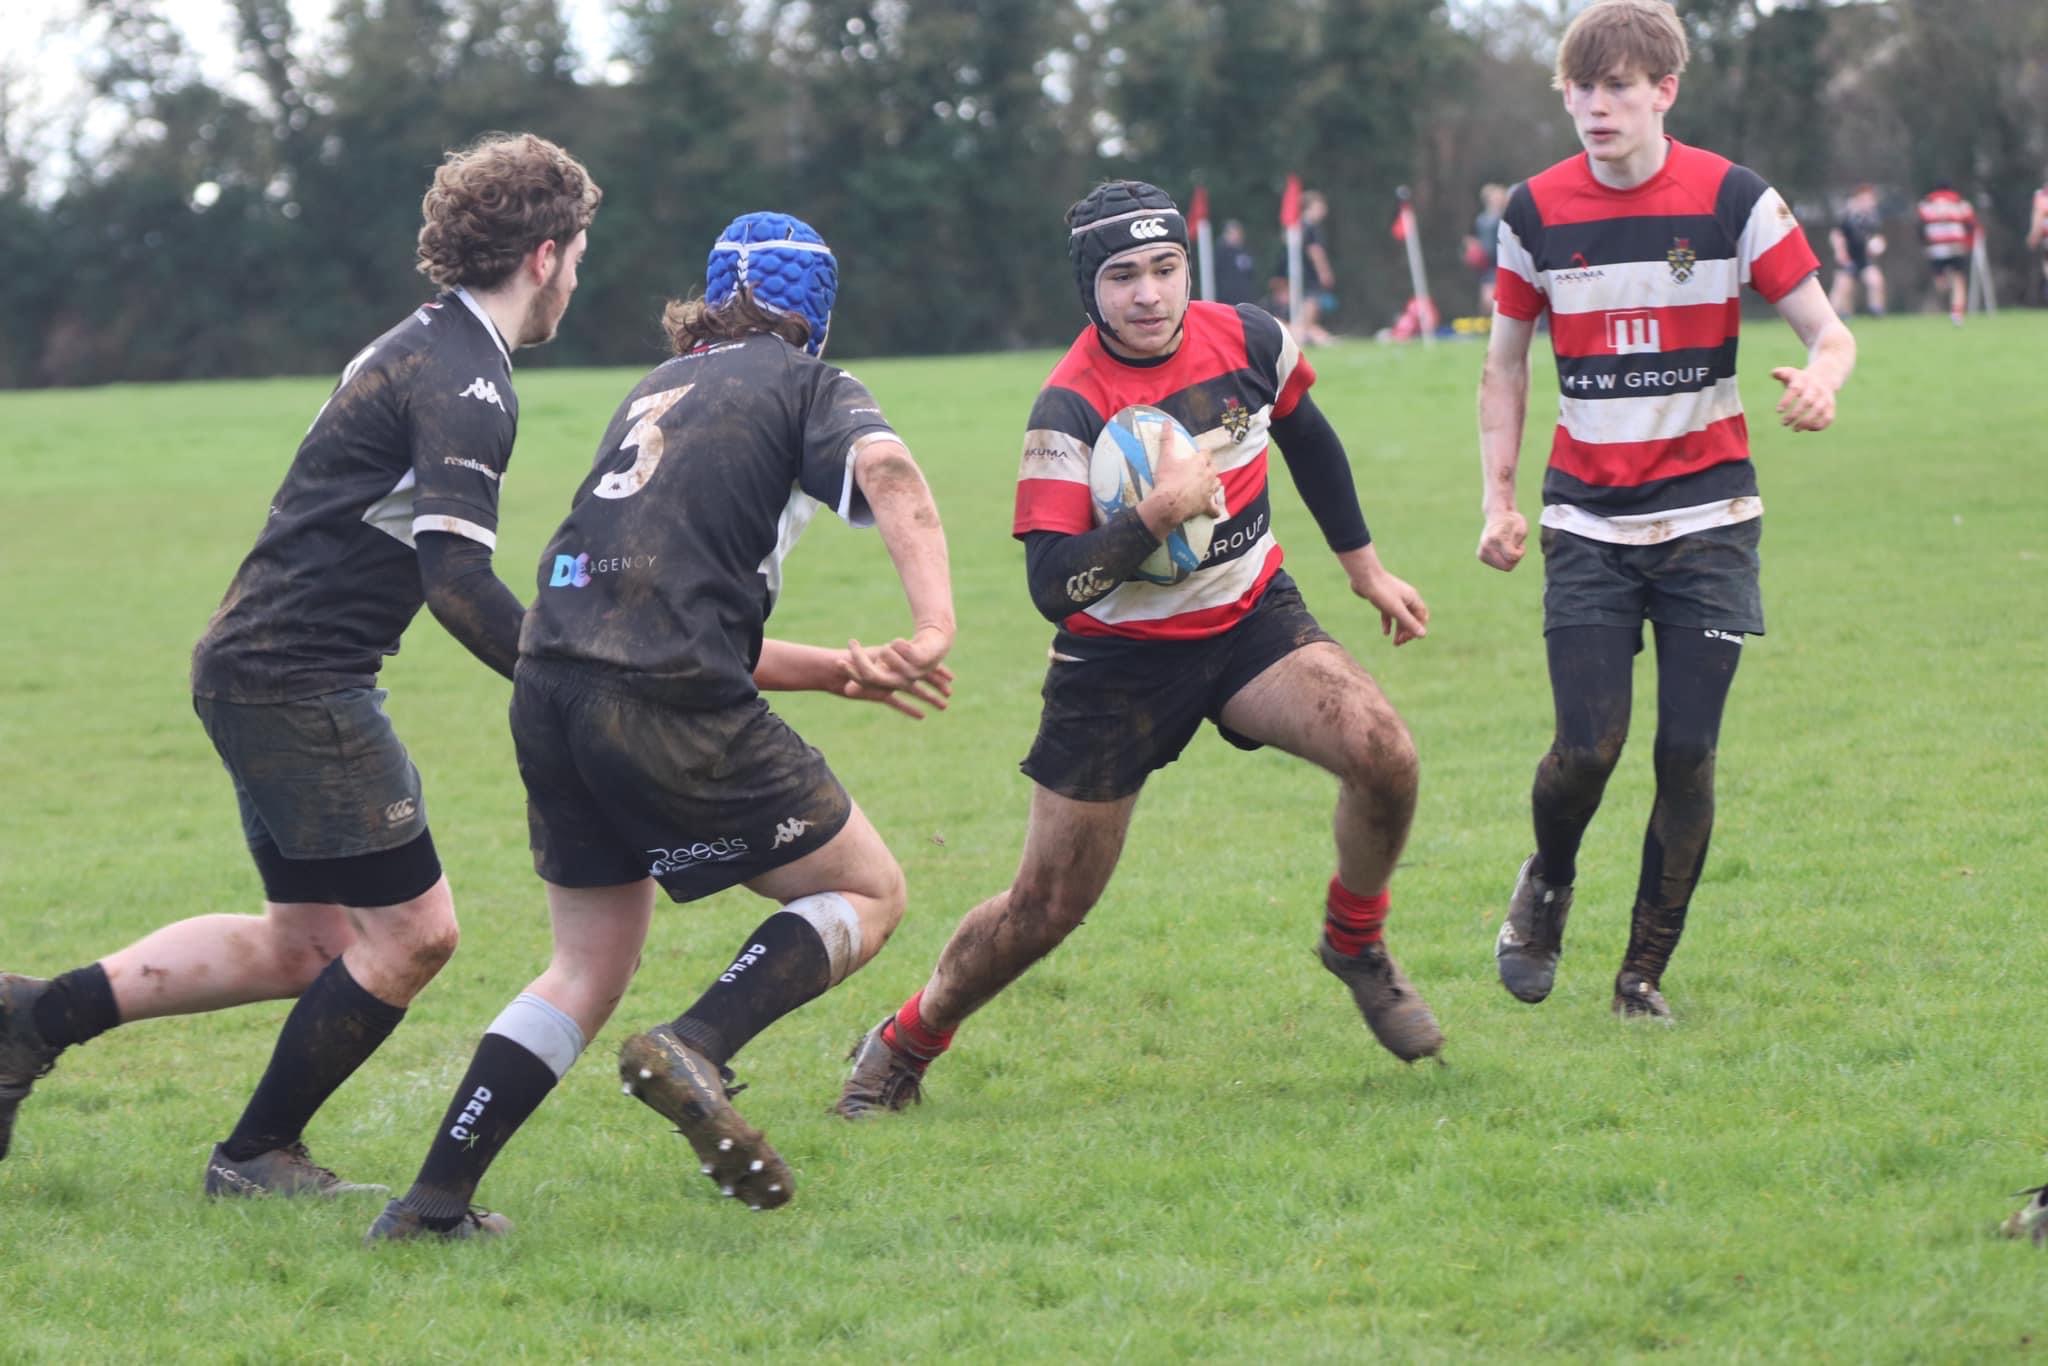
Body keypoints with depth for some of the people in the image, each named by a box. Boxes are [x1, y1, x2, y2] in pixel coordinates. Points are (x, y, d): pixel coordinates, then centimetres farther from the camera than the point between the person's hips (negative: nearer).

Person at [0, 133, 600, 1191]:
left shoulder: (426, 350, 16)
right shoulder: (464, 384, -17)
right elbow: (457, 582, -26)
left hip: (259, 667, 10)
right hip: (295, 678, -10)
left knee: (306, 943, 14)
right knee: (411, 931, -4)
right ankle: (256, 1157, 8)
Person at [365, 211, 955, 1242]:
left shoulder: (657, 390, 28)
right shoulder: (806, 385, 9)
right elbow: (887, 472, -16)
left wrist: (842, 673, 24)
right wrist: (933, 631, -27)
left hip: (549, 690, 7)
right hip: (664, 711, -7)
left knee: (589, 969, 19)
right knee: (867, 894, 9)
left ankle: (435, 1198, 10)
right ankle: (694, 1050, -13)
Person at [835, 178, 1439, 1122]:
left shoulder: (1246, 340, -8)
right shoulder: (1070, 409, -23)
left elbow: (1307, 440, 14)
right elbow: (1053, 585, -28)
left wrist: (1366, 567, 21)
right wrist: (1159, 512, -40)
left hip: (1250, 617, 4)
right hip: (1121, 656, -4)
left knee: (1382, 753, -23)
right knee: (1046, 907, -2)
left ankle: (1355, 944, 5)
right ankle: (903, 1046, 23)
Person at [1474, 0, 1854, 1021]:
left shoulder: (1732, 200, -6)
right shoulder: (1537, 213, 0)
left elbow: (1830, 333, -4)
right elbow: (1505, 364, 13)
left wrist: (1820, 380, -28)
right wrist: (1499, 498, 5)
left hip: (1707, 515, -1)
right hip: (1588, 520, 1)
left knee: (1687, 753, -4)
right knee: (1588, 745, -12)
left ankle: (1645, 973, 11)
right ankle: (1546, 887, 21)